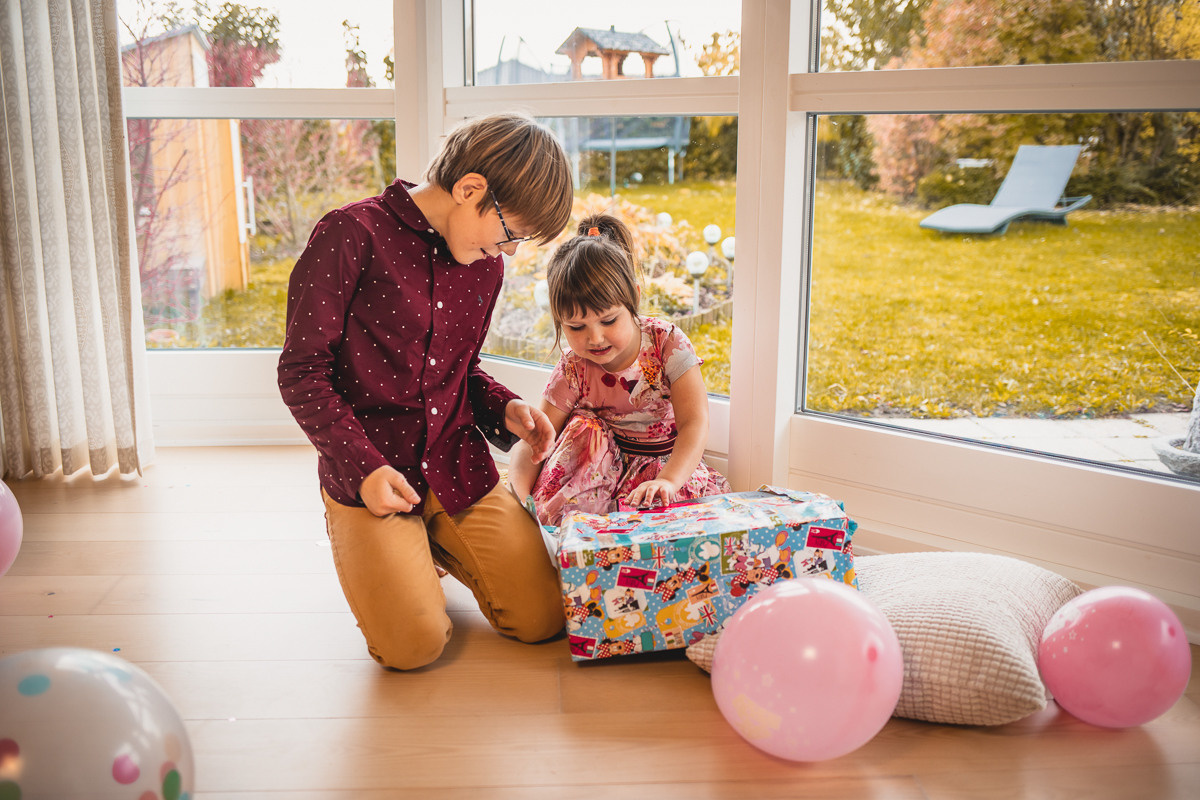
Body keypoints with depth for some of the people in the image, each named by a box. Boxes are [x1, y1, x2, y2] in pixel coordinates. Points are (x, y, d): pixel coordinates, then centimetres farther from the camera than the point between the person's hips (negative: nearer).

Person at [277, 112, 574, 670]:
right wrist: (363, 466, -18)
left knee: (542, 619, -2)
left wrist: (503, 409, -2)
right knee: (414, 644, -16)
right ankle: (361, 544, 15)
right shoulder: (351, 236, -13)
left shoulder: (484, 263, 8)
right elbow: (302, 372, -11)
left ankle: (438, 545, 25)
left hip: (459, 469, 5)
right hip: (368, 475, -5)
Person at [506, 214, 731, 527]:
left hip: (668, 463, -1)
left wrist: (667, 481, -43)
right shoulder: (573, 370, -11)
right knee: (584, 429, -27)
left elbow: (695, 424, -24)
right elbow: (532, 443, -12)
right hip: (605, 465, 2)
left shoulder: (668, 344, -16)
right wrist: (519, 492, -34)